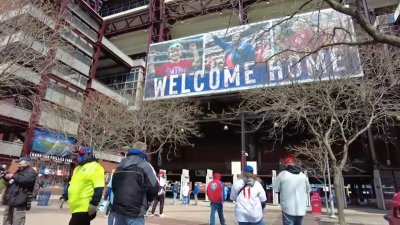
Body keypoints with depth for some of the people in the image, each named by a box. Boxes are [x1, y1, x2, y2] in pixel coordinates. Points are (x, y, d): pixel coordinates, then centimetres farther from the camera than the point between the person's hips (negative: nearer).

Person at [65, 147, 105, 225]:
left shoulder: (95, 167, -12)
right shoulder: (78, 168, 18)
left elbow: (99, 189, -19)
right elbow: (72, 184, 29)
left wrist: (94, 203, -24)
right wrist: (65, 197, 24)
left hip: (84, 208, -9)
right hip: (77, 207, 9)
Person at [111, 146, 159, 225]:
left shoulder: (120, 166, 14)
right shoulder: (145, 166, -10)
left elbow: (113, 186, 21)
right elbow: (154, 188, -11)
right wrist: (146, 199, 9)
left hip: (118, 209, 7)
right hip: (135, 212, -7)